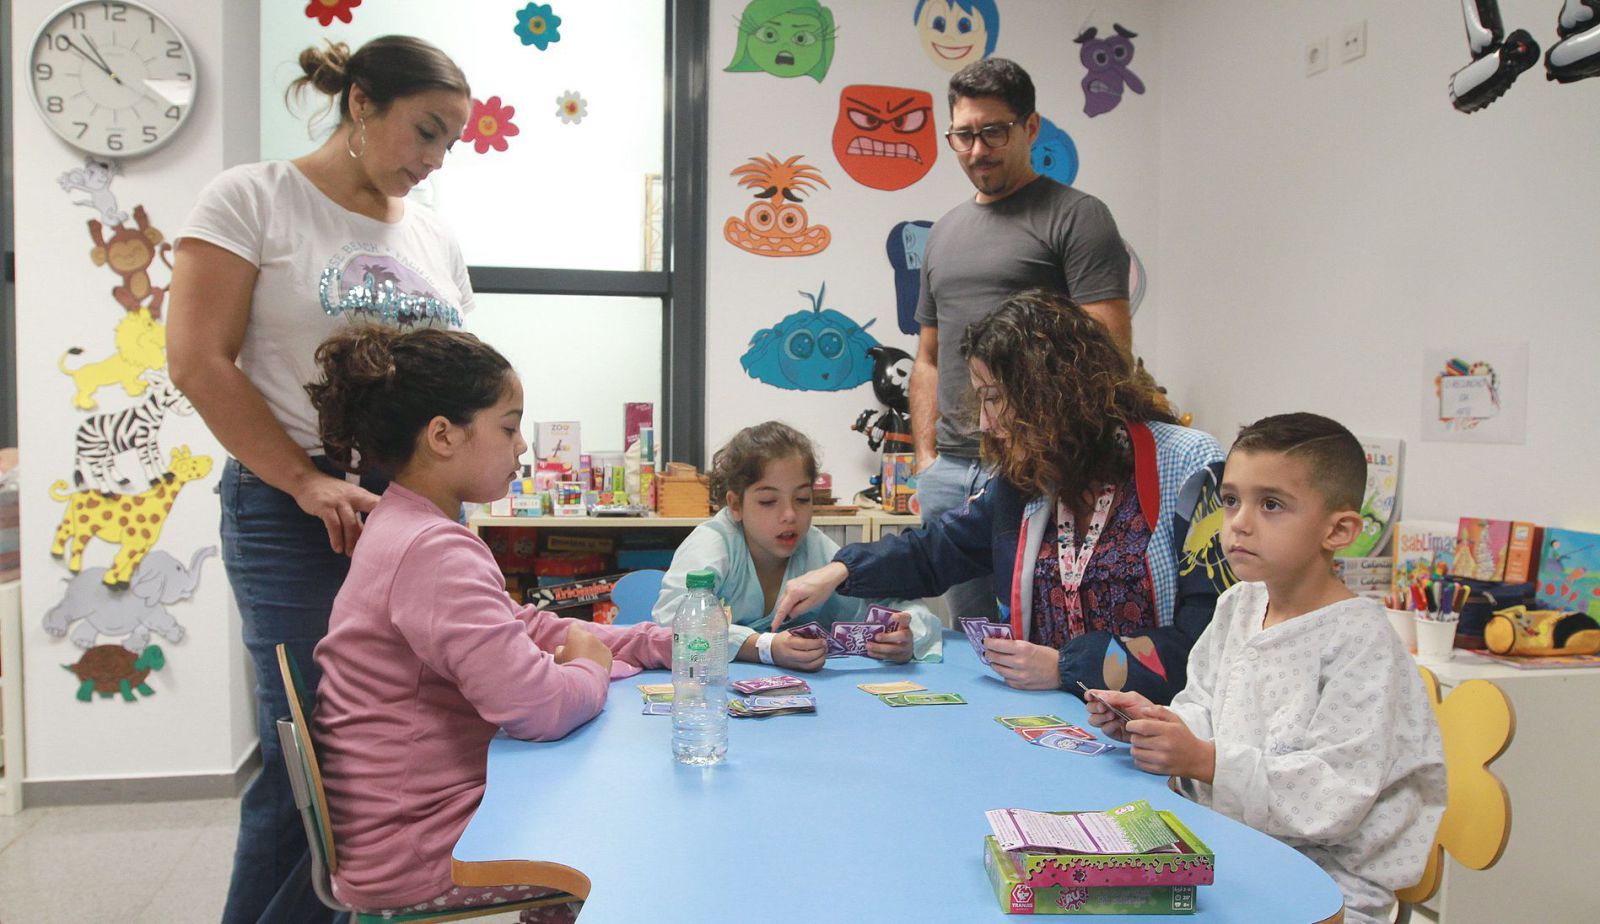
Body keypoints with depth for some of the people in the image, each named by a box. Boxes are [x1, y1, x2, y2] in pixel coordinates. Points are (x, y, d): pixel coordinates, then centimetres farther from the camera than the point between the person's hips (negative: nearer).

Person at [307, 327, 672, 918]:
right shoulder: (435, 551, -25)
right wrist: (593, 669, -8)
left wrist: (657, 643, 4)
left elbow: (525, 629, 14)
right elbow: (538, 707, -31)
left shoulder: (404, 530, 10)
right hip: (417, 856, -9)